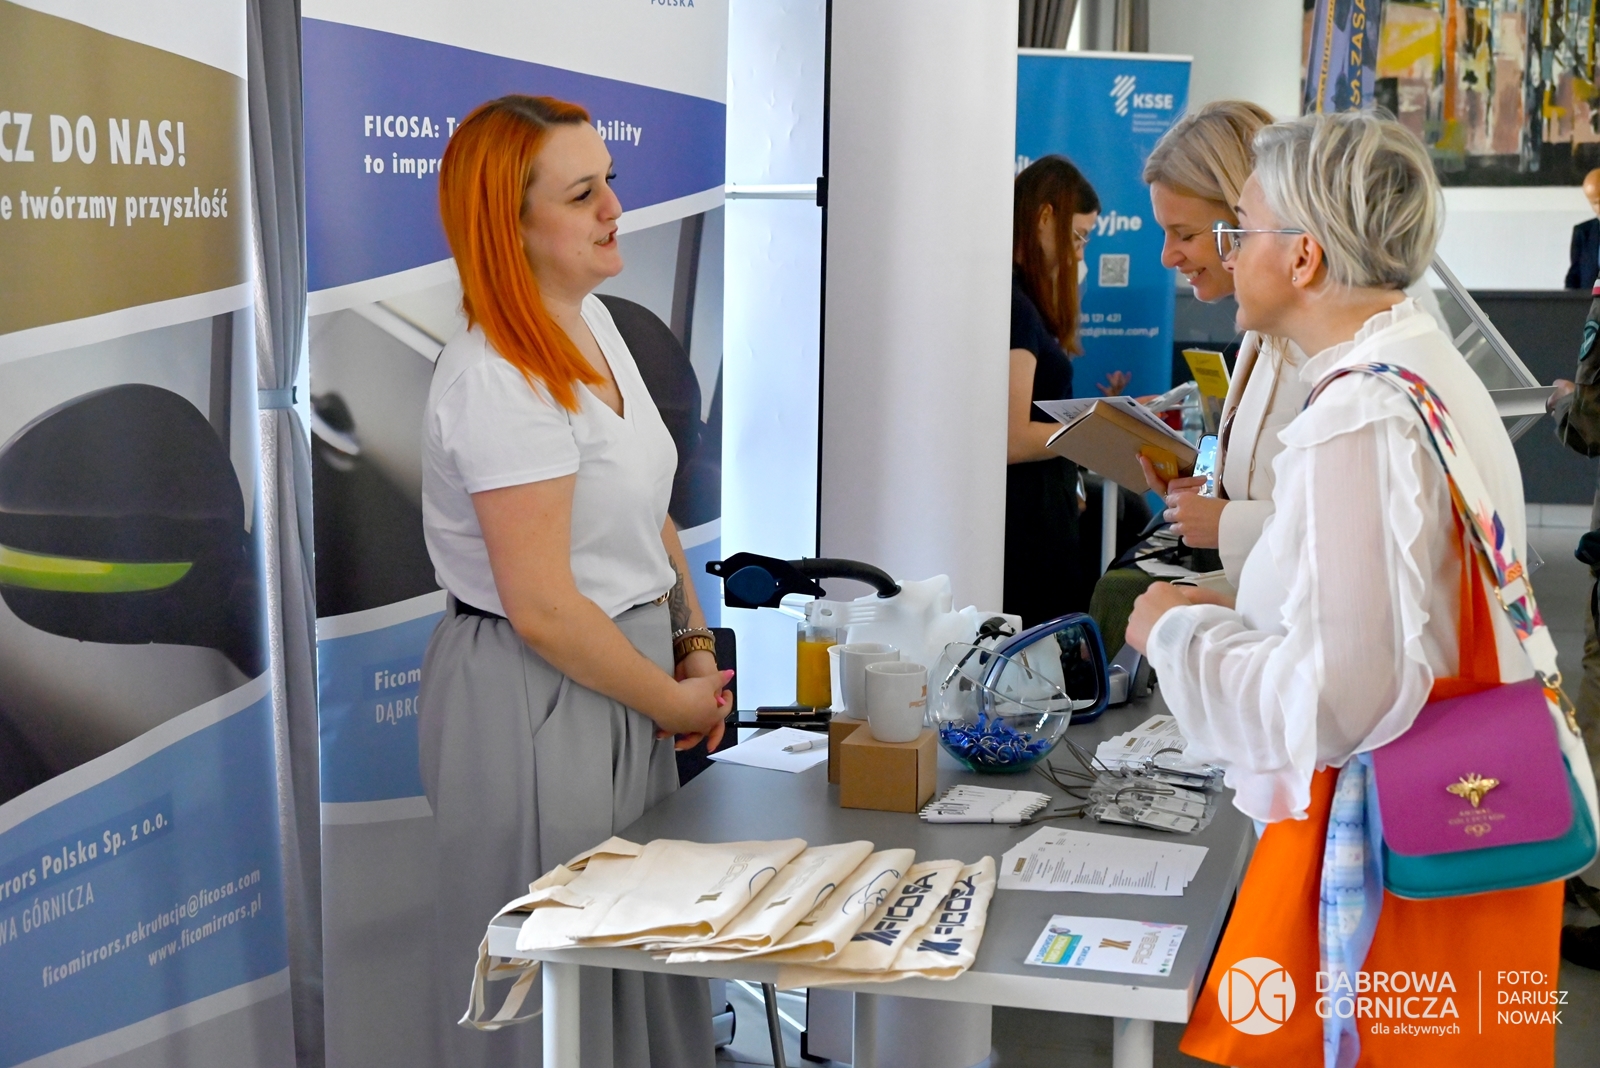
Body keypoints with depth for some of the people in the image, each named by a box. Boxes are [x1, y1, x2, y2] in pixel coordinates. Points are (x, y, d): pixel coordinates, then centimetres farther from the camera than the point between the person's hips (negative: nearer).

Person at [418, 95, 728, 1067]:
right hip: (535, 697, -9)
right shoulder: (497, 382, -23)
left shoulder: (594, 323, 6)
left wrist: (694, 646, 6)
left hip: (620, 673, 9)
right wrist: (674, 703, -13)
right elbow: (543, 608, -24)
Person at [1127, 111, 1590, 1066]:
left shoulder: (1359, 425, -23)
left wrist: (1182, 631, -12)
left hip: (1388, 868, -10)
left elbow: (1335, 700, -27)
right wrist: (1238, 614, 14)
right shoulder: (1445, 378, 9)